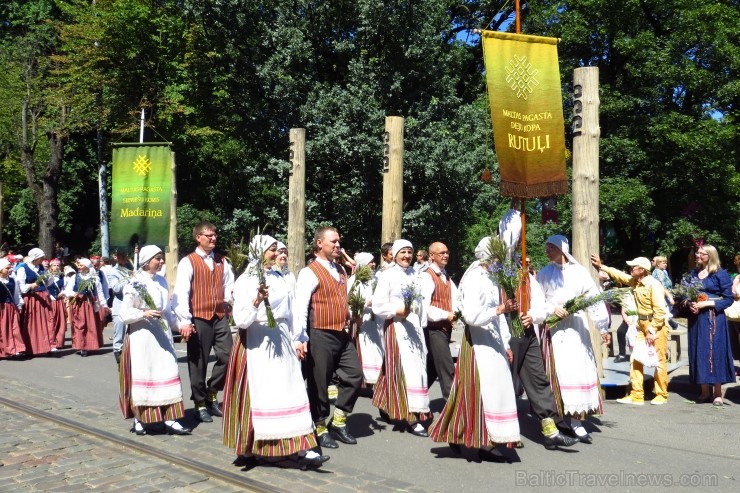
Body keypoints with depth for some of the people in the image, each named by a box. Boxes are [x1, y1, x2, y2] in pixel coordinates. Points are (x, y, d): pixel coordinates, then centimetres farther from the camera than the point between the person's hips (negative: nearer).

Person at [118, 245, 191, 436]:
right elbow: (124, 313, -9)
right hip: (142, 336, -5)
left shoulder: (162, 281, 11)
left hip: (162, 334, 5)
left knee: (167, 374, 1)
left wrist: (177, 324, 7)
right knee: (142, 376, 2)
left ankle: (170, 420, 3)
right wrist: (143, 313, -23)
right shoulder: (134, 283, -7)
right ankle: (139, 420, 16)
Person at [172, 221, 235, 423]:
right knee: (198, 363, 4)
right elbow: (181, 293, -11)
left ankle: (211, 394, 21)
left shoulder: (222, 262, 14)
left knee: (227, 356, 0)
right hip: (199, 318, -5)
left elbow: (229, 288, 16)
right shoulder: (188, 262, -4)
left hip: (220, 316, 5)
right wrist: (184, 321, -17)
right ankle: (200, 403, 18)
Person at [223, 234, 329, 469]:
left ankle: (300, 449, 1)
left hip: (282, 342, 5)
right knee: (258, 395, 3)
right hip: (257, 344, -5)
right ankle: (250, 447, 21)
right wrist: (257, 300, -30)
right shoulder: (245, 281, -7)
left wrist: (299, 339, 12)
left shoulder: (280, 278, 10)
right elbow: (241, 320, -15)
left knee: (290, 394, 1)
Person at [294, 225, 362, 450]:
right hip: (321, 335, -7)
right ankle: (320, 429, 19)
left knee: (354, 375, 7)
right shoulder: (310, 272, -10)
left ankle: (338, 421, 22)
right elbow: (300, 308, -17)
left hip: (343, 334, 8)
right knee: (319, 383, 4)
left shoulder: (341, 271, 14)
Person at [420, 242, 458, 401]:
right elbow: (424, 305, -19)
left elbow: (454, 299, 11)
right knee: (447, 369, -10)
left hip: (446, 327, 8)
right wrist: (445, 315, -16)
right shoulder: (426, 276, -11)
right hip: (434, 328, -8)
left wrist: (455, 312, -9)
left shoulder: (446, 277, 14)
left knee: (432, 368, 15)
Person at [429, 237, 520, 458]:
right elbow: (471, 315, -22)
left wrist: (505, 345, 16)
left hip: (494, 344, 8)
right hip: (478, 344, -8)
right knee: (476, 391, -4)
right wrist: (498, 310, -30)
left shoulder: (491, 280, 14)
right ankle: (456, 435, 11)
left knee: (496, 390, 8)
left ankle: (485, 442, 16)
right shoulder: (474, 280, -13)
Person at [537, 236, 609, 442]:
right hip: (555, 329, -1)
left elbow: (594, 298, 0)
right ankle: (556, 415, -1)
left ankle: (576, 418, 5)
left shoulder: (579, 272, 3)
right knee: (560, 371, -6)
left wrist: (603, 327, -3)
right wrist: (551, 309, -14)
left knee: (580, 370, -1)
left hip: (577, 328, 1)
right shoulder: (544, 274, 5)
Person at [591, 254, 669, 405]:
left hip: (656, 326, -8)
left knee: (659, 361, 1)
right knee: (635, 360, 5)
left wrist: (652, 330, -20)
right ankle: (636, 396, 9)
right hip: (641, 325, 8)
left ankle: (662, 395, 13)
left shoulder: (654, 285, -18)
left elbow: (660, 311, -20)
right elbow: (619, 275, 22)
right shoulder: (635, 281, 6)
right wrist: (601, 266, 21)